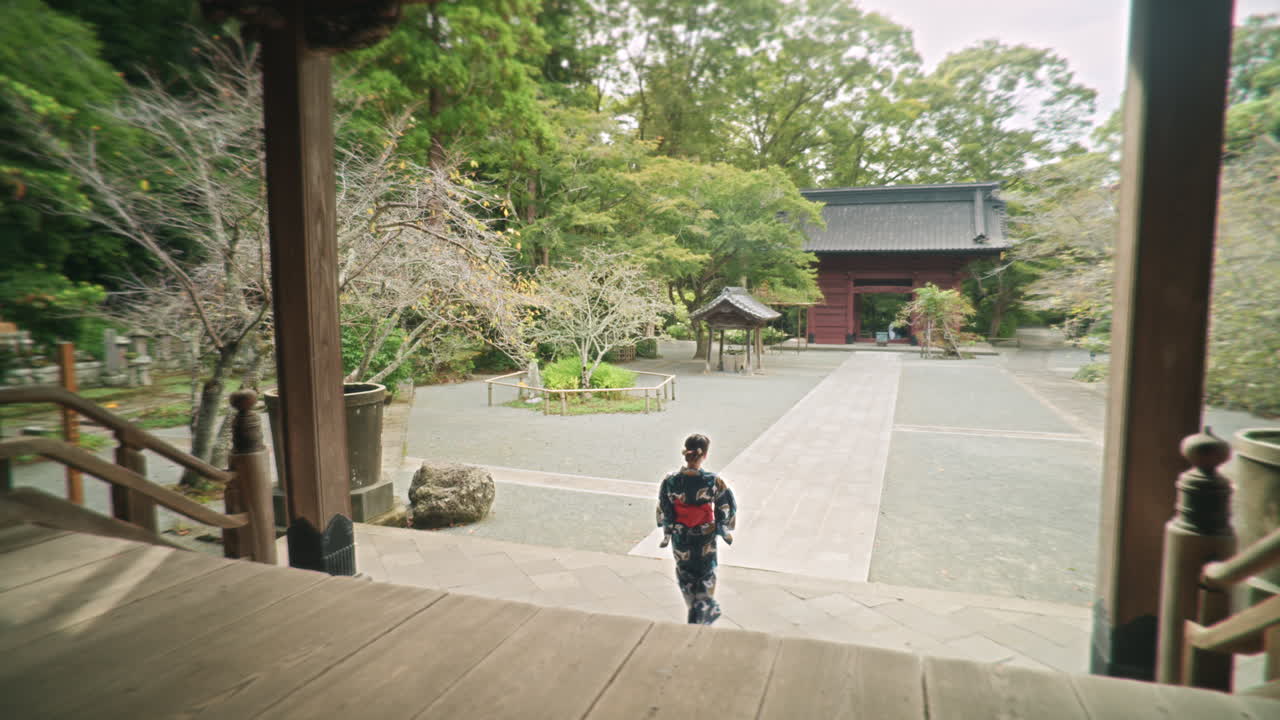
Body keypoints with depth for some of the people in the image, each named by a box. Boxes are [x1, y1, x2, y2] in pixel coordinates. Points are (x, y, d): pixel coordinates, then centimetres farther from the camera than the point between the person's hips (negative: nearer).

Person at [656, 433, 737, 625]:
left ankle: (697, 613, 43)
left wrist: (667, 534, 10)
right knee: (705, 579, 22)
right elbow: (726, 509, -10)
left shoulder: (669, 481, -17)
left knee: (685, 577, 25)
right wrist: (725, 531, 8)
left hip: (679, 539, 2)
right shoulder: (714, 481, -21)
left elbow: (663, 512, -6)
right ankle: (701, 617, 29)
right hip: (705, 540, -2)